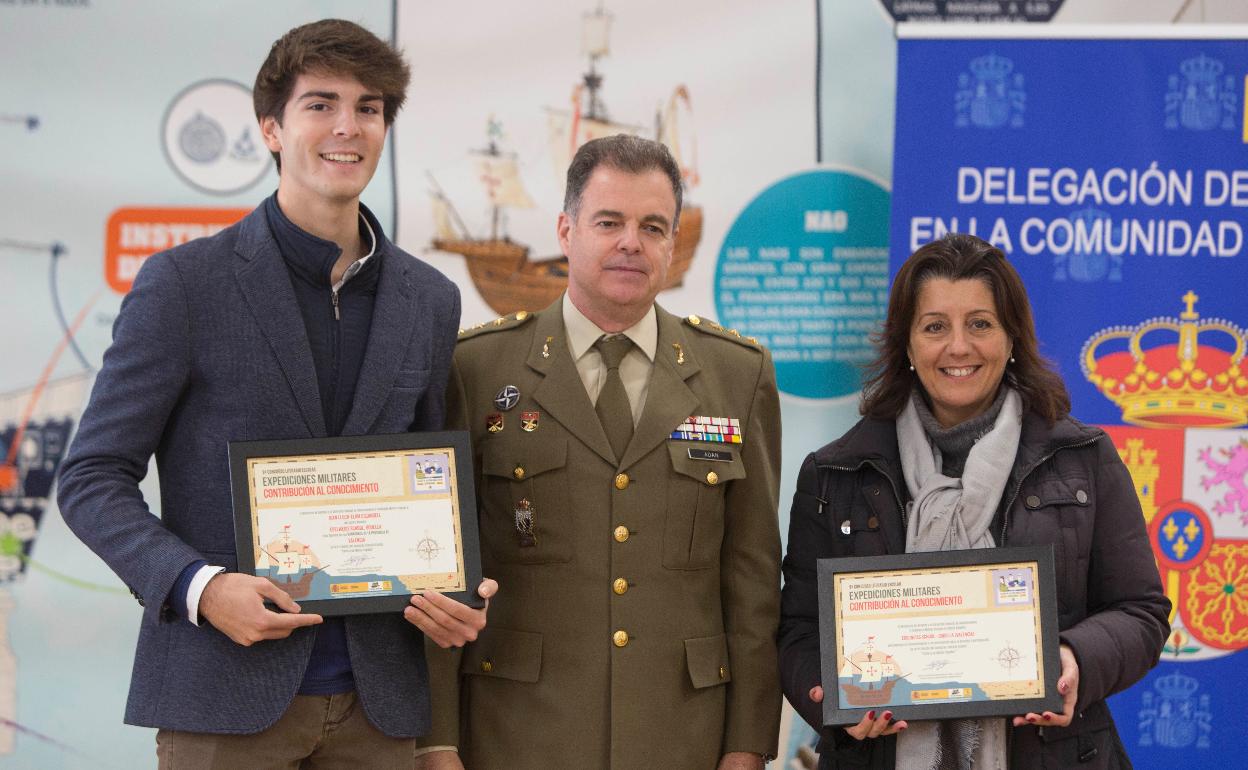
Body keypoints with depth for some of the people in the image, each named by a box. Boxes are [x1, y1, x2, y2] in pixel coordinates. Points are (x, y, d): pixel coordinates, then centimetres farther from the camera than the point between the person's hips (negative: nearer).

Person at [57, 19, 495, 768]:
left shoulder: (431, 300, 10)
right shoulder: (186, 282, -3)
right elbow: (93, 478, -2)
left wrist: (457, 594, -1)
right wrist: (200, 586, -17)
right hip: (225, 688, -3)